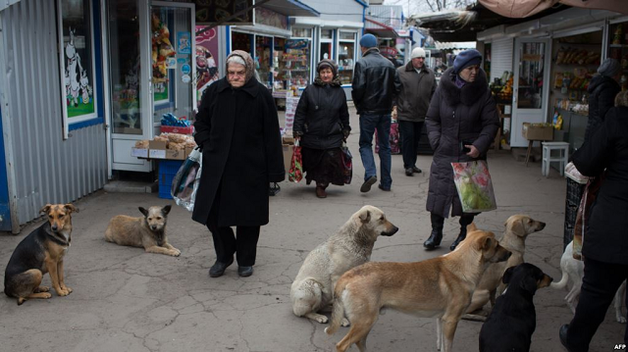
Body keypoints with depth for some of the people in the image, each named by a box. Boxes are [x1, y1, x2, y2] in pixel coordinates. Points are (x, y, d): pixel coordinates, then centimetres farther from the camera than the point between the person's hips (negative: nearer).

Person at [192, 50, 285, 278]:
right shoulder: (214, 91, 2)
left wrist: (274, 170, -7)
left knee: (248, 215, 7)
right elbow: (201, 123, 16)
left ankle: (245, 260, 26)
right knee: (212, 212, 5)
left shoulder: (261, 95, -6)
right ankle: (224, 255, 28)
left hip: (250, 166, -3)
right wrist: (207, 146, 0)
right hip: (217, 165, 3)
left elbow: (271, 135, -5)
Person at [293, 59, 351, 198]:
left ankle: (321, 185, 12)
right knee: (312, 162, 10)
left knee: (330, 161, -7)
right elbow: (300, 112, 0)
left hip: (332, 137, 1)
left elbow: (344, 114, 17)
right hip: (312, 135, -1)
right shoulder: (310, 90, 0)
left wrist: (346, 130, 17)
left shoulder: (339, 92, 8)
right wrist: (297, 131, -4)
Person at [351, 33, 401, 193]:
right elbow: (397, 86, 6)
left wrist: (357, 103, 0)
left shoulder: (362, 63, -9)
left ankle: (370, 173, -15)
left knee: (365, 143, 7)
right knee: (385, 146, 11)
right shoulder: (389, 63, 7)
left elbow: (358, 87, -16)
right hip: (386, 110, 4)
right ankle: (386, 182, 13)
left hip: (368, 110, -4)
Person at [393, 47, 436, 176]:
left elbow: (434, 93, 14)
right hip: (405, 113, -4)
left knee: (416, 139, 12)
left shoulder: (430, 74, 11)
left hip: (421, 114, 4)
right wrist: (395, 106, -6)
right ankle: (408, 165, 1)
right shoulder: (401, 72, -1)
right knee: (408, 138, -5)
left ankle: (412, 163, 23)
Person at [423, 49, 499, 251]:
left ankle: (465, 233, 22)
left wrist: (480, 145, -13)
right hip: (445, 152, 1)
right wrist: (436, 141, -5)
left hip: (470, 153, -1)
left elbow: (491, 123, 0)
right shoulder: (443, 90, 0)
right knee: (438, 191, 3)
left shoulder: (483, 93, -3)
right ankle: (436, 232, 18)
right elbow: (431, 119, 8)